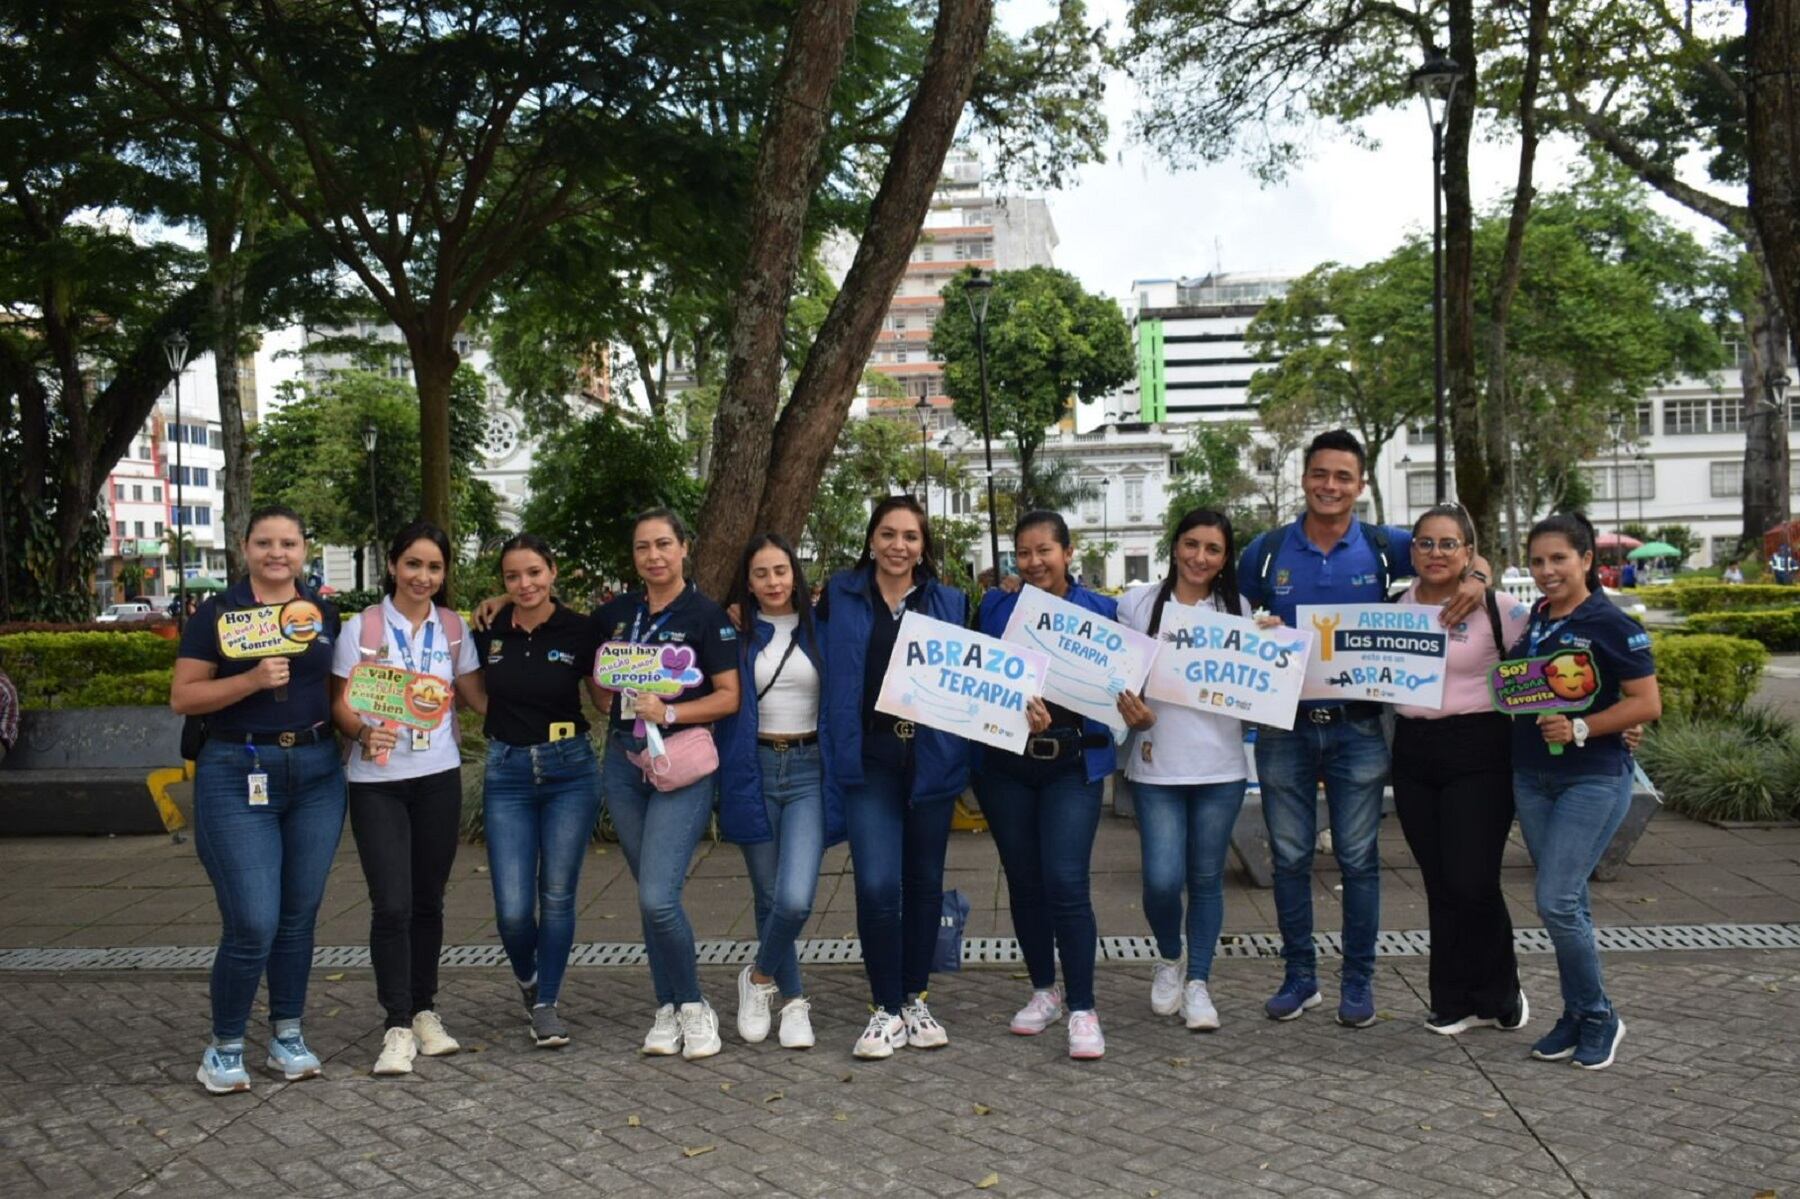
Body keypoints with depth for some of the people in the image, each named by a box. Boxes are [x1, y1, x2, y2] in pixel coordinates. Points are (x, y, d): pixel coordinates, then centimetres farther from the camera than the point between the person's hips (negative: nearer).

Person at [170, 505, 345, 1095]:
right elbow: (182, 697, -6)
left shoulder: (324, 614, 10)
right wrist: (252, 680, -19)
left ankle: (288, 1037, 25)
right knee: (253, 924, -8)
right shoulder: (217, 613, -1)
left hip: (316, 774, 4)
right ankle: (224, 1046, 12)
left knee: (298, 916, 10)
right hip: (237, 776, -4)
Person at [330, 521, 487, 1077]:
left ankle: (424, 1012, 25)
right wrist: (364, 732, -23)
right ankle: (397, 1027, 2)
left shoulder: (453, 627, 6)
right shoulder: (362, 627, -3)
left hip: (439, 776, 3)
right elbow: (341, 702, -4)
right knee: (391, 904, -8)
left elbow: (476, 695, 10)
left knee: (428, 901, 11)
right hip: (377, 780, -3)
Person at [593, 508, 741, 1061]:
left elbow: (730, 697, -8)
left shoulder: (706, 615, -5)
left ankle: (694, 1006, 6)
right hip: (623, 763, 5)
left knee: (658, 896, -14)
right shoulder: (615, 614, 9)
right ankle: (667, 1009, 23)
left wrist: (669, 713, -18)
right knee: (651, 896, 10)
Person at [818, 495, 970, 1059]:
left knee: (924, 882, 10)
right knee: (877, 885, -11)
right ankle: (886, 1009, 6)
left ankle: (916, 1000, 26)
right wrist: (841, 752, -3)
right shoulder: (840, 598, 5)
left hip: (932, 757, 2)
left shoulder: (949, 604, 7)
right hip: (870, 758, -2)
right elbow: (828, 671, 8)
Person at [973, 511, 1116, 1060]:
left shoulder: (1100, 611, 2)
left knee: (1066, 882, -11)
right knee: (1023, 881, 10)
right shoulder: (995, 606, 8)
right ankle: (1044, 990, 28)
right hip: (1004, 762, 3)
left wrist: (1057, 714, -19)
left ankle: (1082, 1008, 1)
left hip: (1072, 763, -3)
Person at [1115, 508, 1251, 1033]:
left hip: (1220, 767, 2)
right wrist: (1130, 708, -11)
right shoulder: (1138, 603, 4)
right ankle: (1169, 958, 23)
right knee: (1162, 880, -8)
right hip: (1156, 765, -1)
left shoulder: (1238, 610, 8)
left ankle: (1198, 980, 24)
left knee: (1206, 878, 8)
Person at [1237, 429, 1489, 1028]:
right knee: (1290, 857, 9)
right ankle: (1299, 976, 22)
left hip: (1357, 726, -1)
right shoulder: (1267, 550, 2)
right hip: (1284, 726, 1)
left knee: (1359, 859, 6)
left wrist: (1476, 579, -14)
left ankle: (1358, 980, 20)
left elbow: (1462, 555, 9)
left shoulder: (1385, 546, 0)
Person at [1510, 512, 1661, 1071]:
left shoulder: (1610, 624, -10)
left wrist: (1579, 728, -21)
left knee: (1556, 902, -11)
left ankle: (1599, 1017, 9)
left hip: (1594, 779, -6)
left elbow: (1648, 704, -12)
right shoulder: (1531, 621, 8)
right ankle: (1578, 1016, 23)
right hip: (1532, 778, 6)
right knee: (1566, 902, 12)